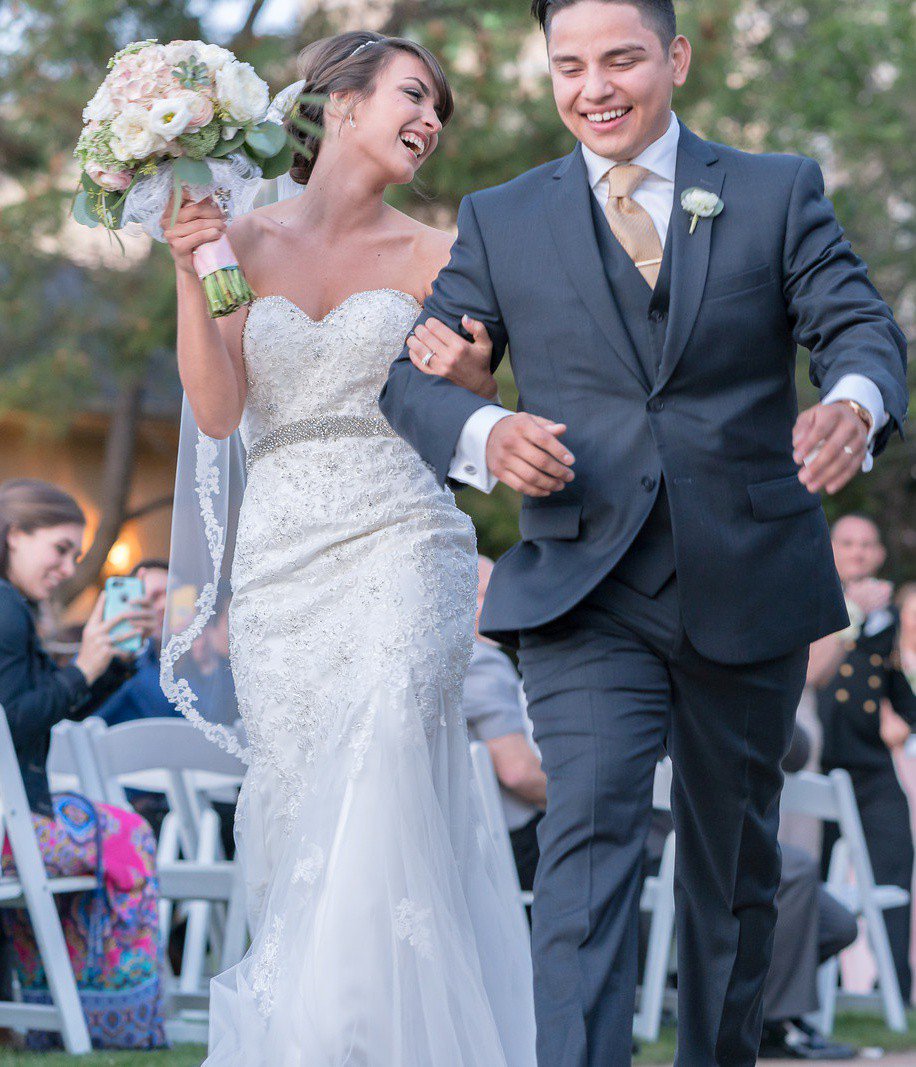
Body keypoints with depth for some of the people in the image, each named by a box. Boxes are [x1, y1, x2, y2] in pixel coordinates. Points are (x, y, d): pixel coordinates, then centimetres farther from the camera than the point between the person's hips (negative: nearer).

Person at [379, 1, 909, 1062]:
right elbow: (413, 375, 4)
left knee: (735, 862, 14)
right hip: (588, 594, -1)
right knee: (589, 832, -19)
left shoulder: (780, 193, 6)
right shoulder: (501, 221, 7)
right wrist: (483, 428, -20)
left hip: (748, 587, 1)